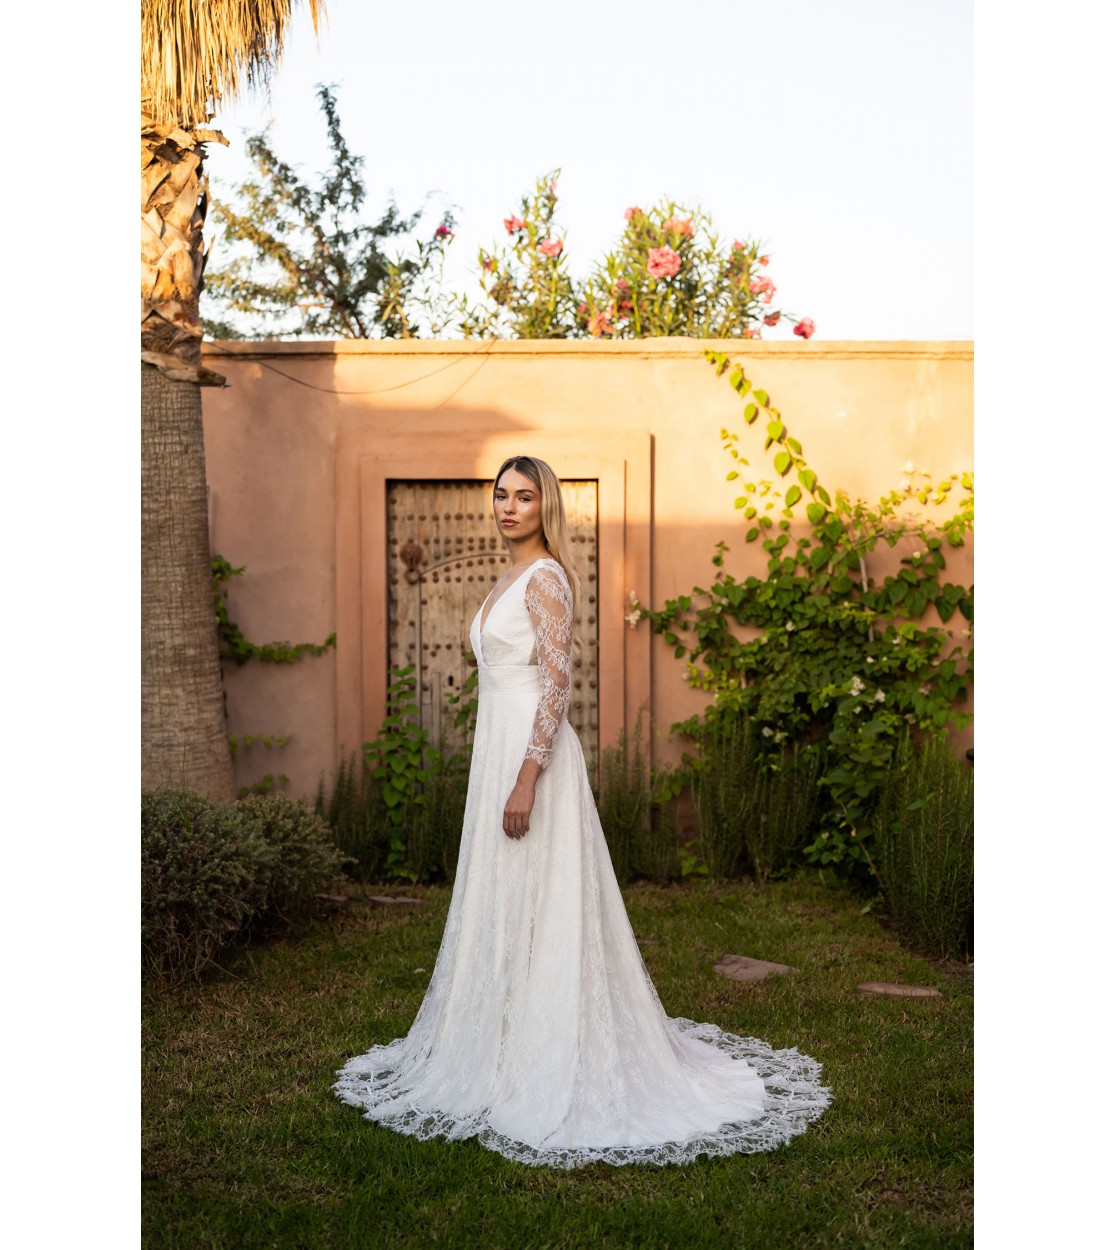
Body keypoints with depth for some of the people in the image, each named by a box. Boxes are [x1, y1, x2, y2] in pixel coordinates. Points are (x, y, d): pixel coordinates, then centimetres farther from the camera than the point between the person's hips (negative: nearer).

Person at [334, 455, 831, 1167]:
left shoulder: (546, 578, -12)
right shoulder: (513, 580, 16)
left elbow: (557, 685, -19)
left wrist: (526, 779, -24)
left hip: (531, 752, -10)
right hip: (499, 746, 10)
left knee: (537, 908, -4)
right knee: (503, 907, 14)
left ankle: (549, 1066, 6)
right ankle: (511, 1048, 26)